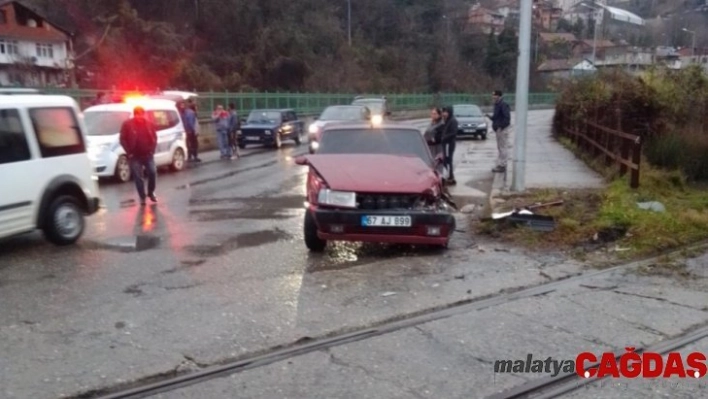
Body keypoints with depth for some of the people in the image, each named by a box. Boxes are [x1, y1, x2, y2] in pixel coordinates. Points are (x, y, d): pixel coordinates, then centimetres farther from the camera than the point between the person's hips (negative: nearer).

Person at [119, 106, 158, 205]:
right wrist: (129, 152, -8)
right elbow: (122, 139, -4)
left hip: (148, 154, 2)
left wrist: (152, 150, 0)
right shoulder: (127, 124, -6)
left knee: (153, 173, -3)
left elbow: (154, 137, 9)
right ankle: (142, 197, 11)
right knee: (138, 177, 1)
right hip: (135, 156, -2)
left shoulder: (149, 124, 2)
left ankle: (151, 193, 19)